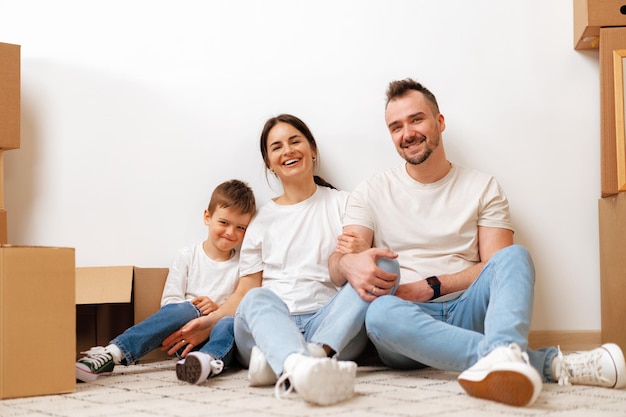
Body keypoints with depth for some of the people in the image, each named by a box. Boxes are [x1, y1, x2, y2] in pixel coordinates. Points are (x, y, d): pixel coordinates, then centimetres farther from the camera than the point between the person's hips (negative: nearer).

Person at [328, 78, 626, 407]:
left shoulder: (483, 188, 12)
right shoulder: (371, 192, 12)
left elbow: (495, 266, 3)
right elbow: (337, 262, 0)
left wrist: (430, 287, -13)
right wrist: (350, 263, -26)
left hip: (464, 314, 1)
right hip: (406, 319, 0)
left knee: (514, 256, -25)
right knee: (380, 312, -36)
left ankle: (503, 351, -58)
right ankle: (550, 362, -40)